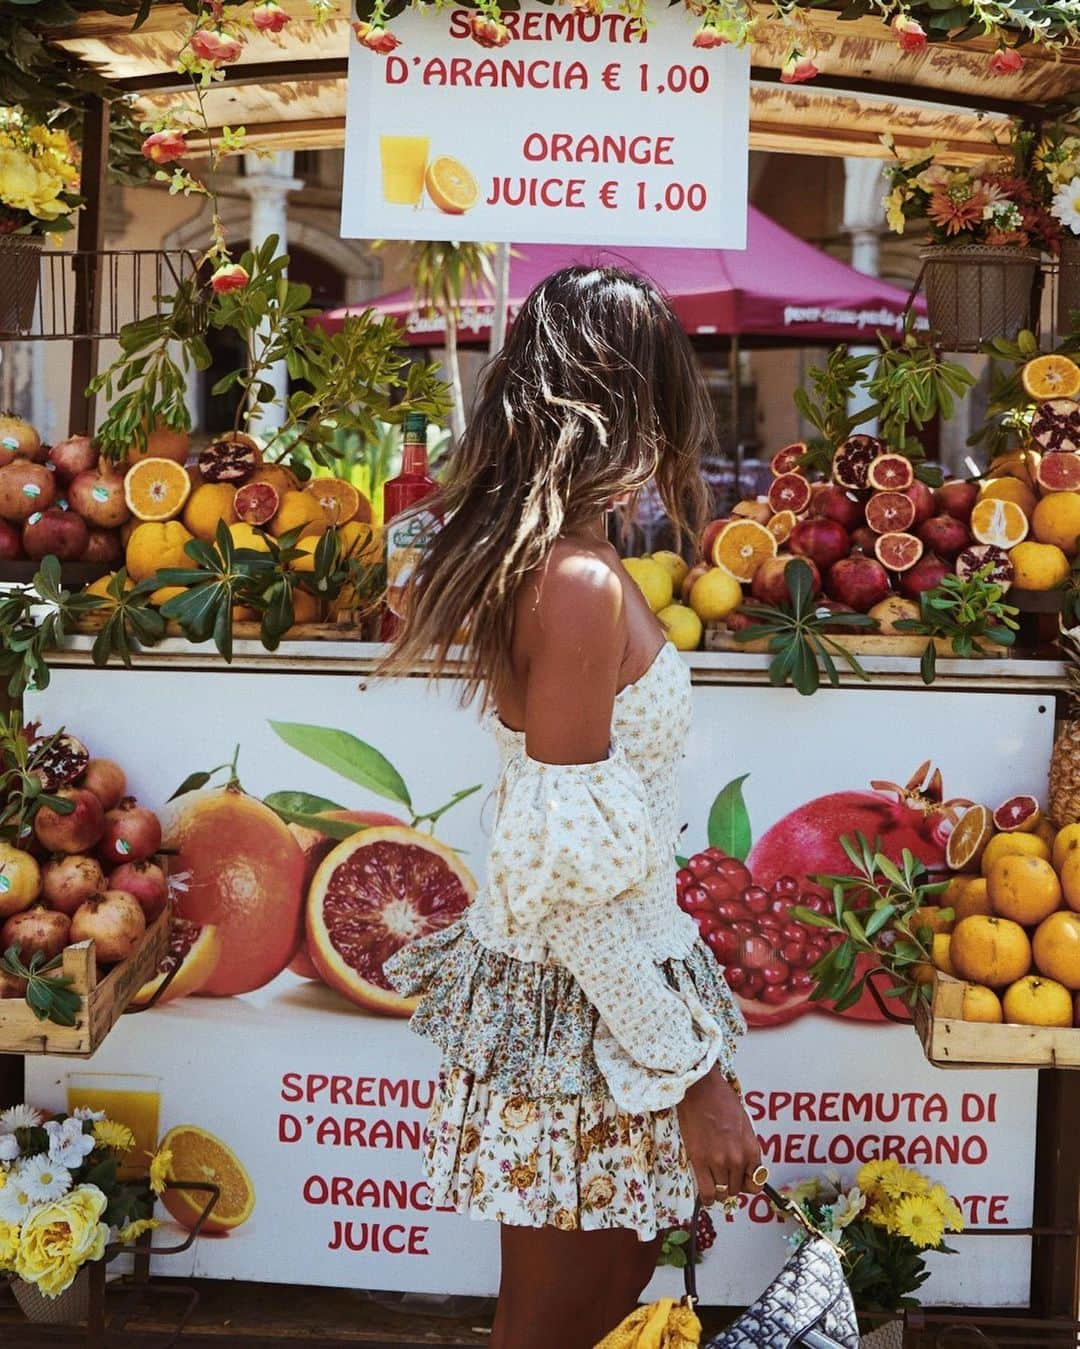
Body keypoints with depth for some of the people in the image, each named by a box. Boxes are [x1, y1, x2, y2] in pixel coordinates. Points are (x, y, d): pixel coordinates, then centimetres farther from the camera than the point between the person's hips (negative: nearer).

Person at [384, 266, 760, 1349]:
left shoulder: (526, 557, 5)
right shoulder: (581, 583, -24)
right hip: (584, 1010, -8)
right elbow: (574, 873, -24)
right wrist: (693, 1076, -18)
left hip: (557, 972, 8)